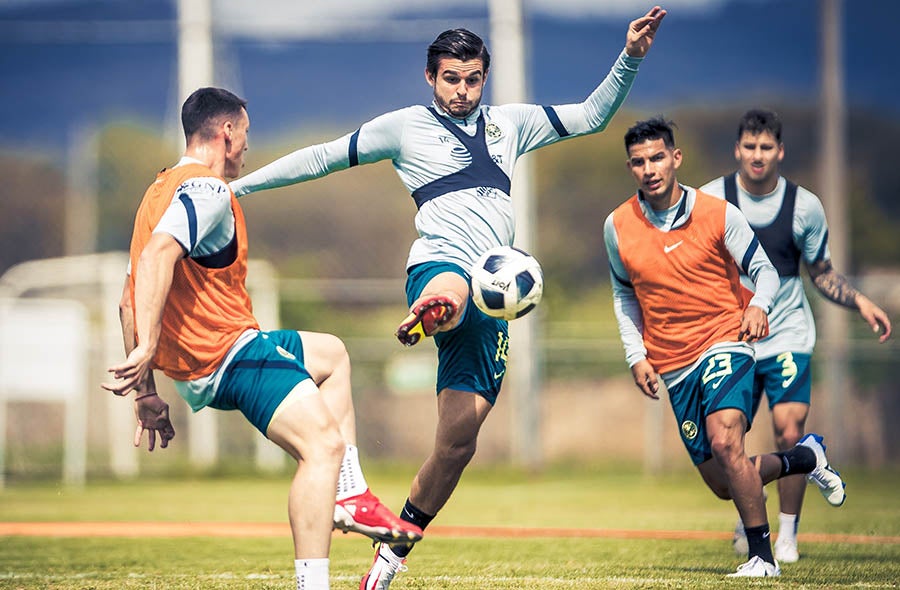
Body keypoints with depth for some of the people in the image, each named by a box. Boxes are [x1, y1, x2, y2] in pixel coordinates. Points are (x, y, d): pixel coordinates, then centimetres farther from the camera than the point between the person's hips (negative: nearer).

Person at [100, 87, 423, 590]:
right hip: (230, 352, -10)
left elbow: (130, 299, 22)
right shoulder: (207, 189, -11)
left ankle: (349, 495, 18)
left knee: (332, 353, 29)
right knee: (324, 443, -21)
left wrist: (147, 394, 21)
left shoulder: (162, 191, 21)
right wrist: (148, 346, -38)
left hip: (198, 367, 10)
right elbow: (158, 254, -30)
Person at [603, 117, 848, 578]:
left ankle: (762, 556, -16)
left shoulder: (719, 214, -7)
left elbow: (764, 270, 1)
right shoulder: (618, 227, 0)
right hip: (672, 364, 4)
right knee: (724, 485, 5)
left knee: (724, 440, -29)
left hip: (724, 342, -4)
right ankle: (806, 457, 34)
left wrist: (758, 305, -22)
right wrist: (636, 356, 5)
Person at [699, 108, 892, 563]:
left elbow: (822, 273, 10)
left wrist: (860, 301, -4)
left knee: (790, 434, -15)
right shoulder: (710, 199, -4)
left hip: (787, 336, -1)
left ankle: (787, 535, 3)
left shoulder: (804, 206, -2)